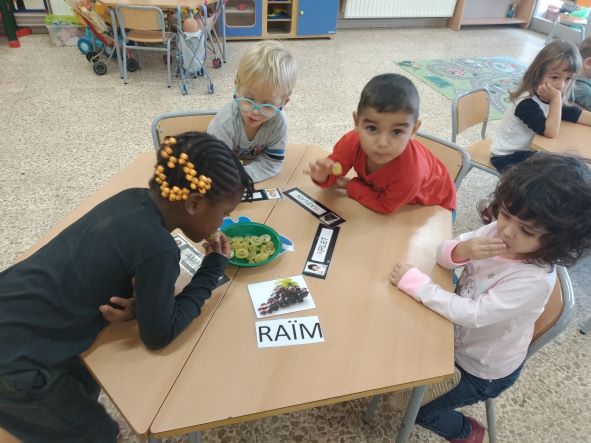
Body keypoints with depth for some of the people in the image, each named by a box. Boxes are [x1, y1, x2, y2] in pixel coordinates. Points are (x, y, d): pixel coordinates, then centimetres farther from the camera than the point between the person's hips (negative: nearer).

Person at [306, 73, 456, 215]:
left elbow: (385, 206, -27)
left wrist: (351, 186, -21)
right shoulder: (353, 141, -29)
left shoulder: (409, 172, -43)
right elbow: (334, 172, -16)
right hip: (384, 191, 4)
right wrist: (323, 176, -38)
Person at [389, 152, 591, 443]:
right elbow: (443, 254, -14)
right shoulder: (499, 231, -18)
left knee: (421, 409, 6)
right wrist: (462, 250, -38)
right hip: (460, 337, 6)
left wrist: (414, 282, -34)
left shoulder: (535, 280, -36)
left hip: (483, 369, -6)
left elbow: (473, 314, -37)